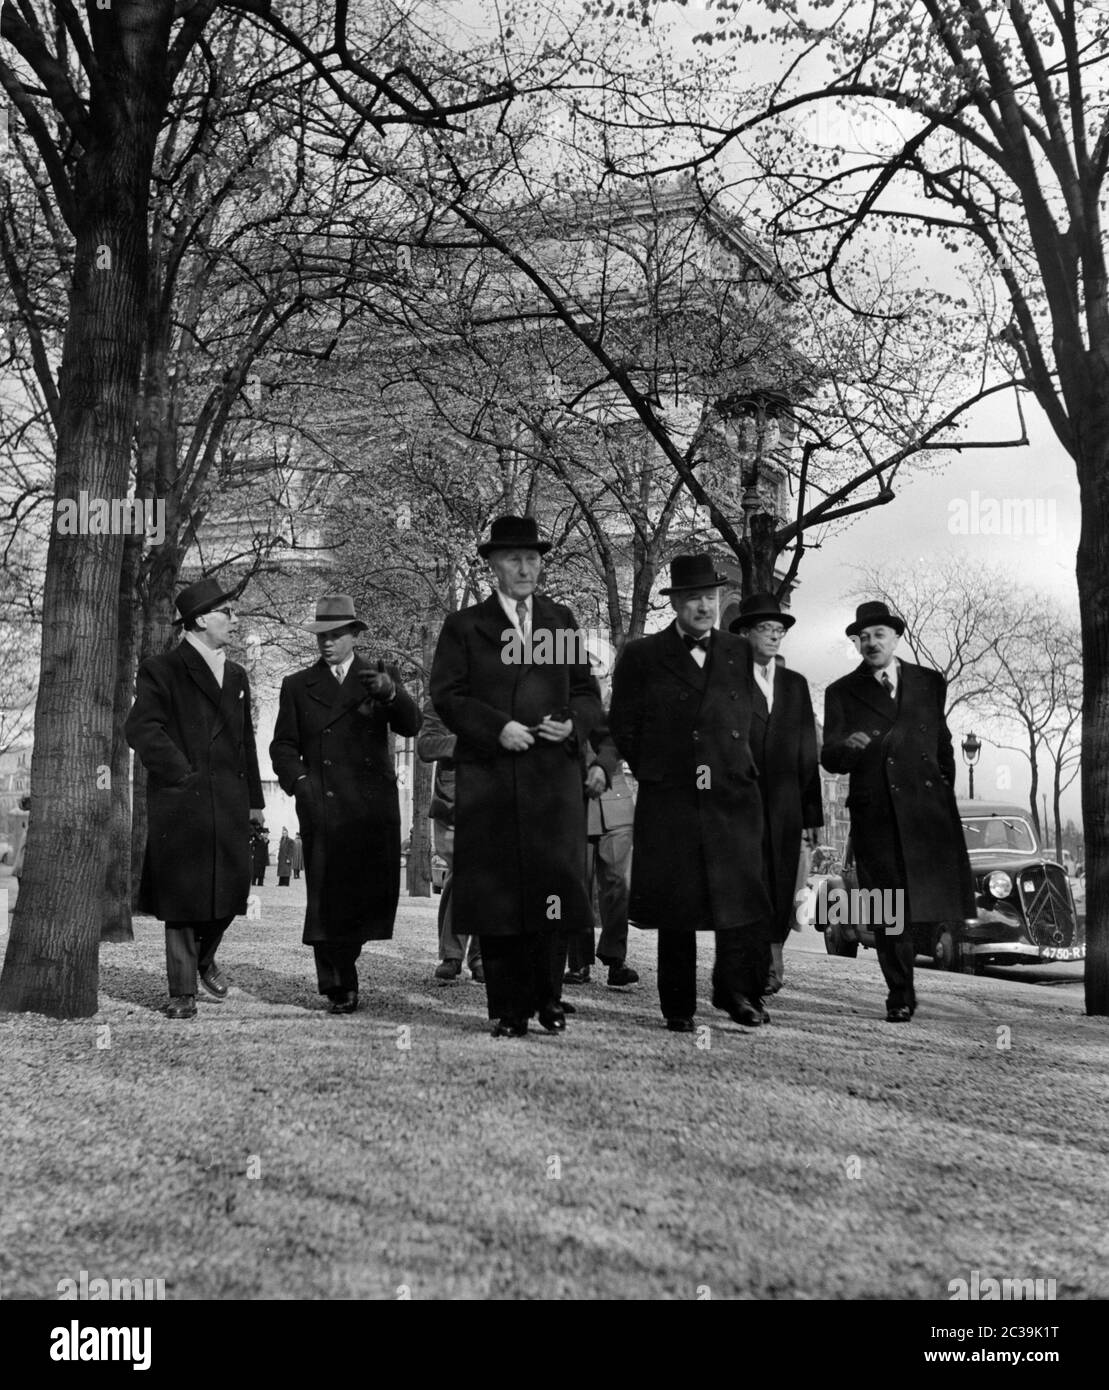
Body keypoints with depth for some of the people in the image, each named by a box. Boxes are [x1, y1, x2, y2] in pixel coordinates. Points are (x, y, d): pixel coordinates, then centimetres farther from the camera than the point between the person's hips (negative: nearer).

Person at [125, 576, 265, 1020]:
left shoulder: (236, 676, 20)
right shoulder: (161, 670, -1)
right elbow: (141, 729, -12)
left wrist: (254, 799, 17)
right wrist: (182, 774, -14)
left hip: (229, 804, 6)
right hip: (181, 804, -5)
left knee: (231, 891, 4)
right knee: (183, 897, -2)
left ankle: (205, 958, 32)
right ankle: (183, 992, 9)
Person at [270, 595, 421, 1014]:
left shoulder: (383, 676, 12)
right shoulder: (297, 686, 14)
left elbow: (410, 727, -1)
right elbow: (283, 745, 11)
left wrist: (389, 693, -21)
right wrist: (299, 780, -8)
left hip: (373, 806, 1)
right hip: (323, 806, -1)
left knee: (373, 889, 0)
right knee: (327, 895, -6)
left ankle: (342, 961, 25)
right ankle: (339, 985, 4)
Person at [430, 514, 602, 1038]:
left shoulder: (562, 621, 16)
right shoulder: (464, 625, 8)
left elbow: (587, 694, 16)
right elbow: (446, 696, 0)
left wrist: (573, 724, -5)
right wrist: (498, 727, -12)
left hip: (553, 776, 2)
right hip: (488, 780, -2)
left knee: (553, 883, -2)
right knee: (496, 893, 0)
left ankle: (547, 997, 13)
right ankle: (508, 1008, 9)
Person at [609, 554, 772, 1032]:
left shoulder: (738, 653, 12)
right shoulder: (641, 656, 3)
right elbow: (623, 724, 7)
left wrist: (731, 767, 13)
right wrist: (655, 773, 7)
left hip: (731, 796, 2)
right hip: (668, 801, -2)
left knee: (744, 898, -5)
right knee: (675, 909, 3)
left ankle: (736, 990, 13)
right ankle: (678, 1009, 14)